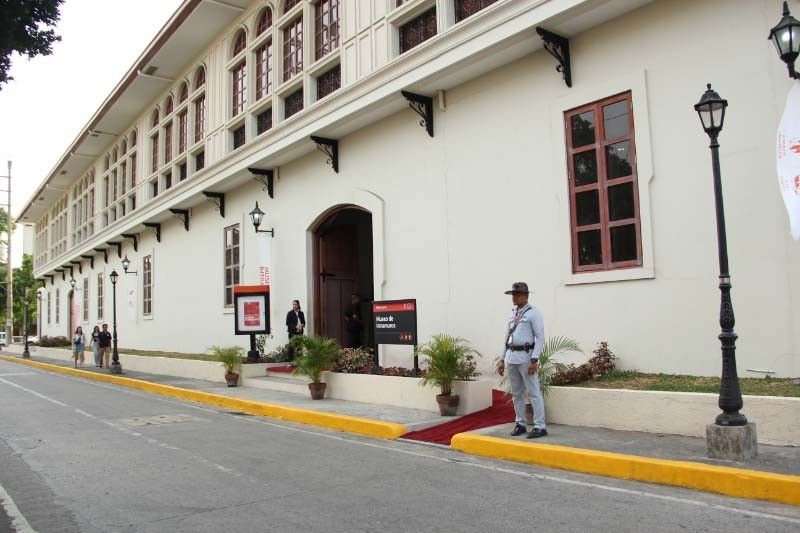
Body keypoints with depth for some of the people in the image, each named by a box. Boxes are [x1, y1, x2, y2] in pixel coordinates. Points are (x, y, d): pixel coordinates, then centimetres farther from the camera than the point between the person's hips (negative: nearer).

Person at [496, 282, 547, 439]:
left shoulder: (533, 313, -7)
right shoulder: (512, 314, 15)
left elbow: (540, 337, -12)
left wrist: (534, 360, -20)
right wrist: (502, 359, 13)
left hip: (526, 357, -7)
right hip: (511, 357, 7)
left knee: (533, 393, -4)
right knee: (516, 393, 11)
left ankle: (540, 427, 0)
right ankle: (520, 424, 19)